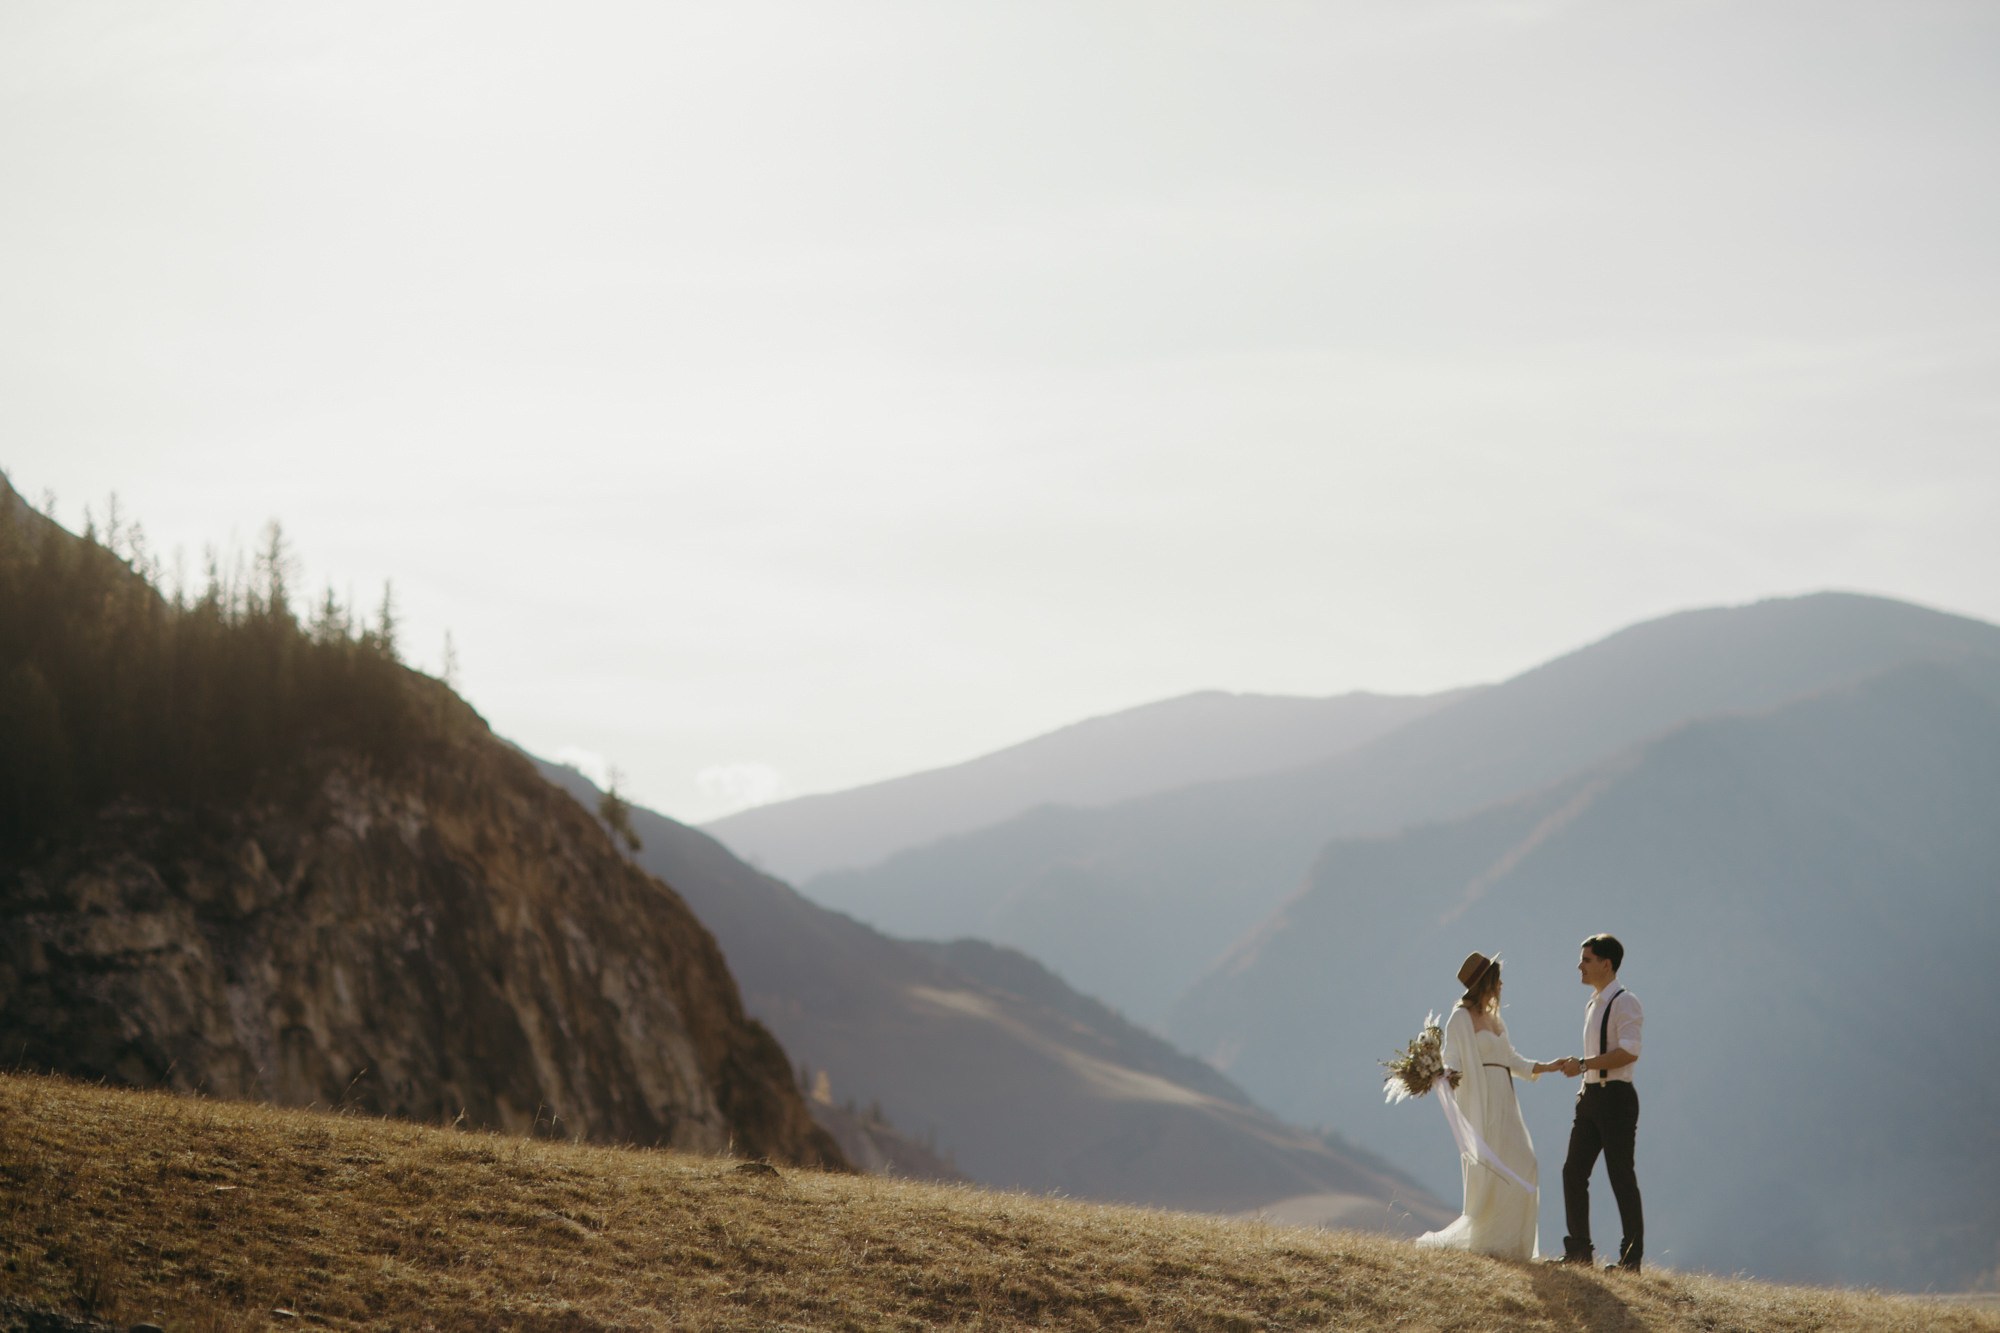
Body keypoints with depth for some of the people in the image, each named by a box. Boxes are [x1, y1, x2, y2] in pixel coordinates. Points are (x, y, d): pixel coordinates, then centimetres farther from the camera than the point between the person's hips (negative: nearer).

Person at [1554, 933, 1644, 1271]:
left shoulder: (1624, 1003, -11)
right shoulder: (1592, 1005, 18)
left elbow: (1629, 1053, -23)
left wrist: (1583, 1064, -21)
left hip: (1615, 1096, -9)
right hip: (1591, 1095, 9)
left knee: (1621, 1176, -5)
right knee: (1574, 1171, 6)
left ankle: (1631, 1258, 1)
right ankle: (1578, 1249, 12)